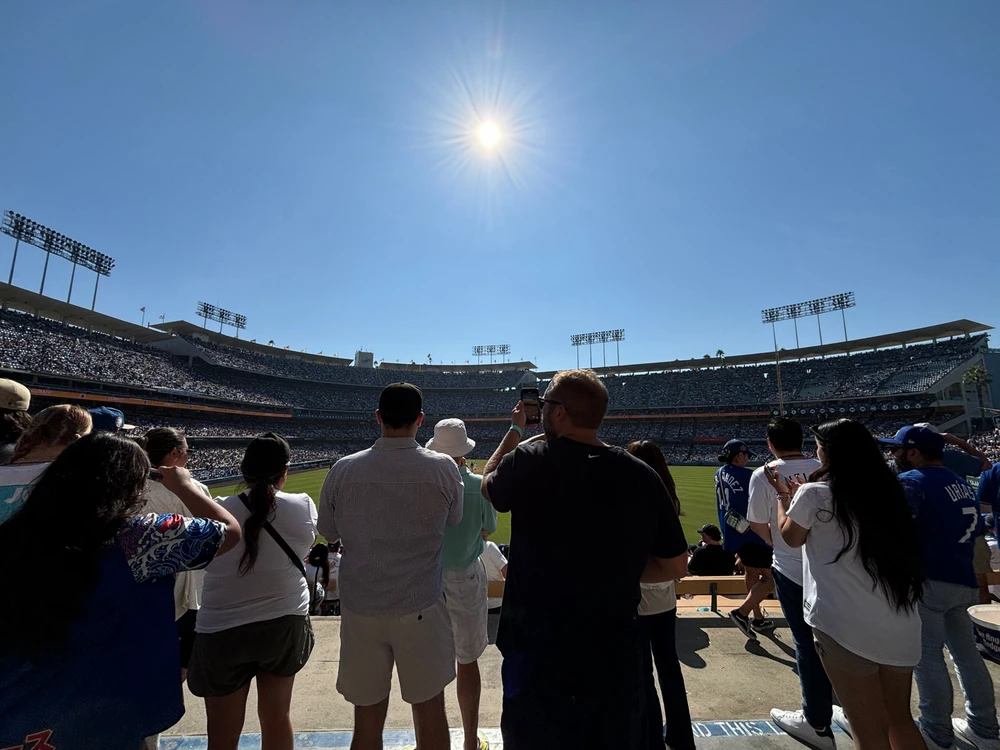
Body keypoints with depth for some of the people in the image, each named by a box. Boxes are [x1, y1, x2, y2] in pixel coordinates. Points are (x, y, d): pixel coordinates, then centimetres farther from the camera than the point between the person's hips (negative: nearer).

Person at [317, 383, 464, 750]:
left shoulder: (343, 470, -9)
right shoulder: (444, 468, -13)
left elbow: (329, 532, 5)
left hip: (360, 609, 2)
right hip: (421, 608, -1)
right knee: (430, 716, 18)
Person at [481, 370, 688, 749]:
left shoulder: (527, 462, -19)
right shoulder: (642, 476, -10)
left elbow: (488, 485, 4)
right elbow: (674, 566, -2)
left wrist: (515, 431, 14)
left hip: (539, 658, -2)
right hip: (615, 658, 3)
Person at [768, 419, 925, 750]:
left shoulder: (815, 493, -13)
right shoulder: (886, 490, 5)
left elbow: (791, 536, 5)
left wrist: (783, 495, 17)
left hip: (846, 625, -6)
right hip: (901, 624, 7)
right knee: (899, 718, 23)